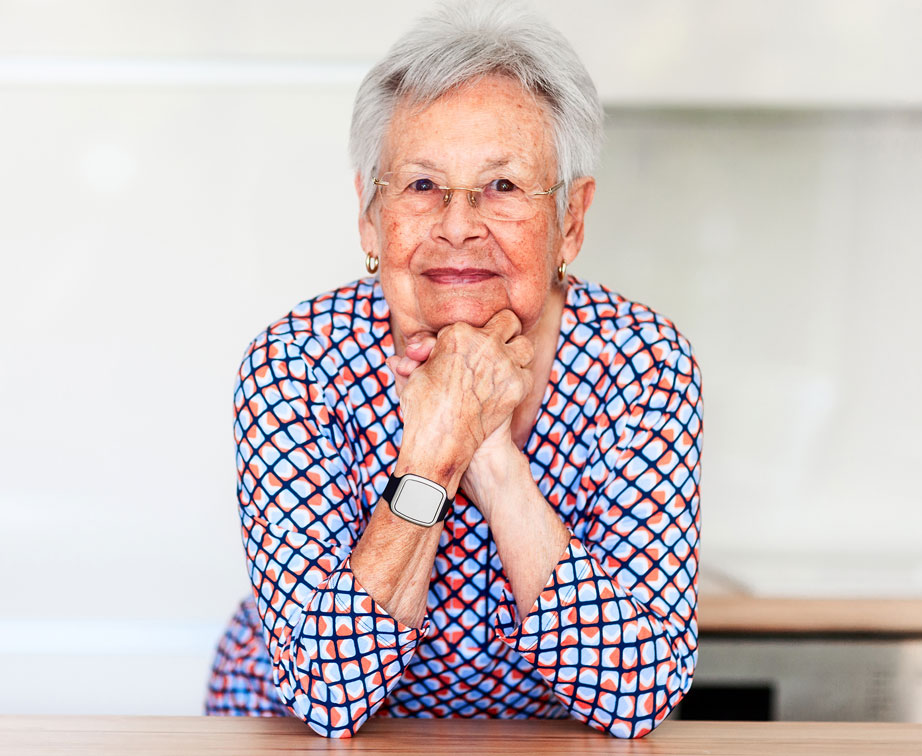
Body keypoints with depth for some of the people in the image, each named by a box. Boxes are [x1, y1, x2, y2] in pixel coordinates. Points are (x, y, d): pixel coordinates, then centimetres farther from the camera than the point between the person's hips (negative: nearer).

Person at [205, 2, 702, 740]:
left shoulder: (643, 361, -14)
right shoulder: (296, 363, -16)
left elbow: (639, 695, -21)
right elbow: (328, 690, -22)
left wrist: (493, 454, -27)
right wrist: (433, 452, -30)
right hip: (307, 739, 0)